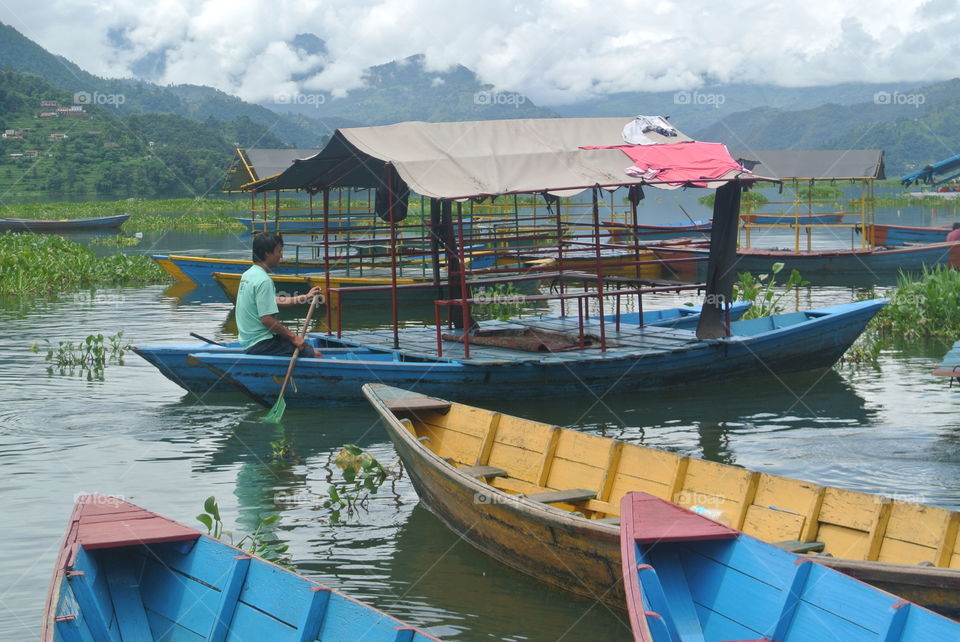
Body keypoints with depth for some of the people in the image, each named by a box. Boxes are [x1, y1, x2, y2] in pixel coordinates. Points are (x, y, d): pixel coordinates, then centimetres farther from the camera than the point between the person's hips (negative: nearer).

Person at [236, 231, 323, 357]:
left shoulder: (249, 274, 12)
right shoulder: (263, 281, -19)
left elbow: (275, 301, 22)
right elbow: (267, 319, -24)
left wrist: (305, 297, 24)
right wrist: (293, 337, -14)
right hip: (261, 345, -10)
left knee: (308, 347, 20)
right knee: (313, 354, -12)